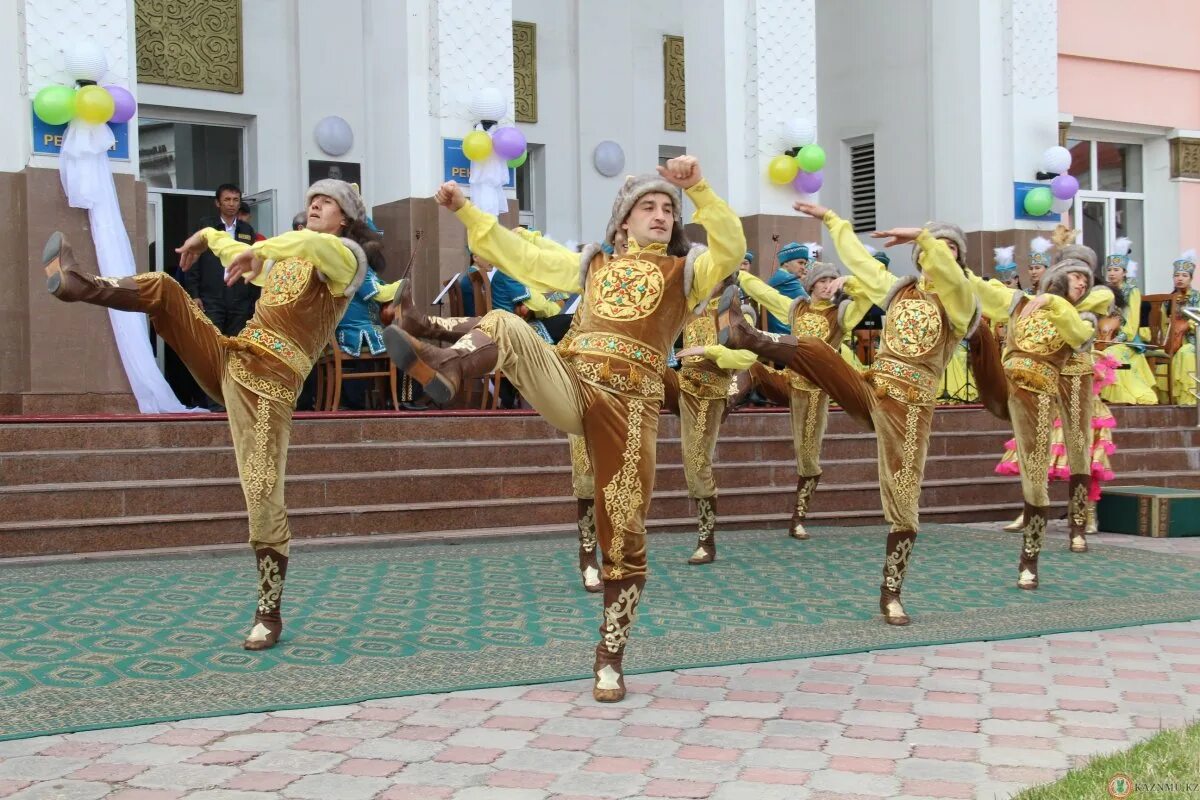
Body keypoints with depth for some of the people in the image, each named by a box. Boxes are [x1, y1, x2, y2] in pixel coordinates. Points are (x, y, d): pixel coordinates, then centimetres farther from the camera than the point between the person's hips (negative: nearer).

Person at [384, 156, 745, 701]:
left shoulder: (686, 272, 14)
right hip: (569, 387, 2)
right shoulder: (592, 264, 23)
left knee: (623, 536, -2)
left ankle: (609, 657, 9)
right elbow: (519, 254, 24)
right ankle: (444, 366, -56)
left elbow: (731, 250, -6)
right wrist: (464, 210, 18)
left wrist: (699, 189, -17)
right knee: (504, 327, -24)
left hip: (630, 405, -2)